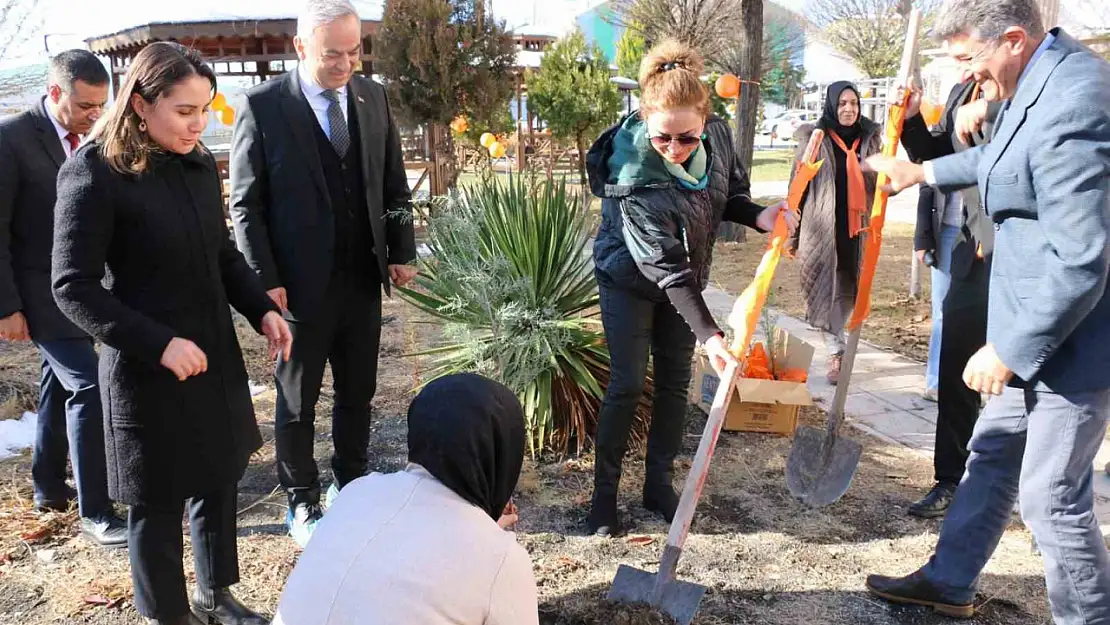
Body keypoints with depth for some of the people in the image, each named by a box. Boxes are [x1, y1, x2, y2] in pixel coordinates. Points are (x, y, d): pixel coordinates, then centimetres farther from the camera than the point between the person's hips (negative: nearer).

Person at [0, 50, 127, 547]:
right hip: (41, 290, -7)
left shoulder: (89, 137, 4)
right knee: (88, 389, -12)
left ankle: (49, 487, 33)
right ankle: (95, 512, -4)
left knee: (60, 384, 17)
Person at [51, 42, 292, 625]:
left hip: (214, 354, 6)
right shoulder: (93, 174, -15)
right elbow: (73, 288, -15)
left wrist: (263, 310, -4)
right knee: (157, 500, 9)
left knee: (219, 478, 16)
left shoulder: (199, 164, 4)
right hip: (146, 368, -6)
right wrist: (158, 344, -23)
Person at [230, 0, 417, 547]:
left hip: (363, 279, 4)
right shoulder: (264, 106, -9)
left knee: (357, 394, 15)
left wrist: (401, 251, 4)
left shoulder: (372, 97, 4)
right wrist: (266, 280, -12)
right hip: (301, 284, -4)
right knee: (298, 400, 11)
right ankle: (301, 503, 27)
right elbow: (246, 204, -8)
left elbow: (394, 187, 11)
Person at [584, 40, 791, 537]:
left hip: (685, 277, 6)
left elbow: (731, 193, 2)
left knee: (674, 382, 8)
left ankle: (659, 482, 22)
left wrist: (759, 216, -19)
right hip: (631, 279, -5)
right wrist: (707, 333, -34)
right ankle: (604, 491, 11)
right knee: (628, 384, -4)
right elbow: (666, 267, -33)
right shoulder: (634, 177, -34)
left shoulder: (718, 134, -18)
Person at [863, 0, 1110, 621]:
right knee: (992, 456, 20)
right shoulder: (1047, 74, 5)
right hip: (1035, 326, 10)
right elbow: (1006, 158, 27)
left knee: (1053, 500, 3)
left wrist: (1009, 350, -20)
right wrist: (923, 171, 36)